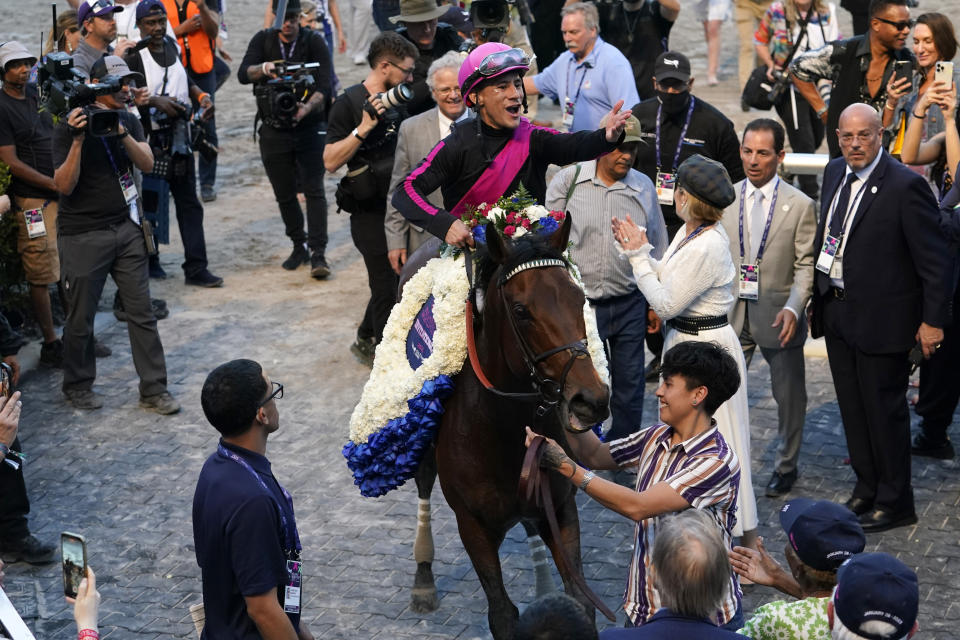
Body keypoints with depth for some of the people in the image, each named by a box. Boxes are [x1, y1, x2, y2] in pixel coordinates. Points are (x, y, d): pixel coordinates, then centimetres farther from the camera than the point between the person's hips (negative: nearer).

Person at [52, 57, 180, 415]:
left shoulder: (128, 119, 7)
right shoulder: (70, 127, -10)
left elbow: (147, 164, -4)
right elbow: (64, 185, -16)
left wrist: (123, 134, -20)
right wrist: (78, 140, -28)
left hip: (126, 228, 5)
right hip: (83, 235, -5)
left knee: (142, 313, 4)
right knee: (81, 319, 5)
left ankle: (154, 390, 11)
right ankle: (77, 386, 25)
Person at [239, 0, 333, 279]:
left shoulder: (314, 42, -5)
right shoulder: (263, 40, 2)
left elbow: (324, 86, -14)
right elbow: (243, 74, -12)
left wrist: (308, 107, -33)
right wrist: (264, 67, -33)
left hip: (309, 127, -3)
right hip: (274, 130, 3)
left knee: (314, 190, -11)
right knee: (284, 194, 9)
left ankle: (318, 253, -11)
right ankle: (299, 246, 26)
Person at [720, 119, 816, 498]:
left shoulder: (800, 206, -7)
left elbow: (806, 266, -7)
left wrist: (793, 309, -21)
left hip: (778, 315, -2)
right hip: (731, 314, 2)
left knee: (788, 396, 12)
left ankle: (786, 466, 30)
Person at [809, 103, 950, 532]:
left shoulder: (905, 186, -18)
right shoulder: (835, 173, 5)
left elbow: (934, 260, -15)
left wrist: (933, 320, -14)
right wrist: (818, 296, 14)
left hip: (881, 318, -7)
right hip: (837, 311, 7)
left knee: (884, 409, 3)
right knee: (852, 408, 17)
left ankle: (894, 504, 16)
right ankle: (866, 489, 32)